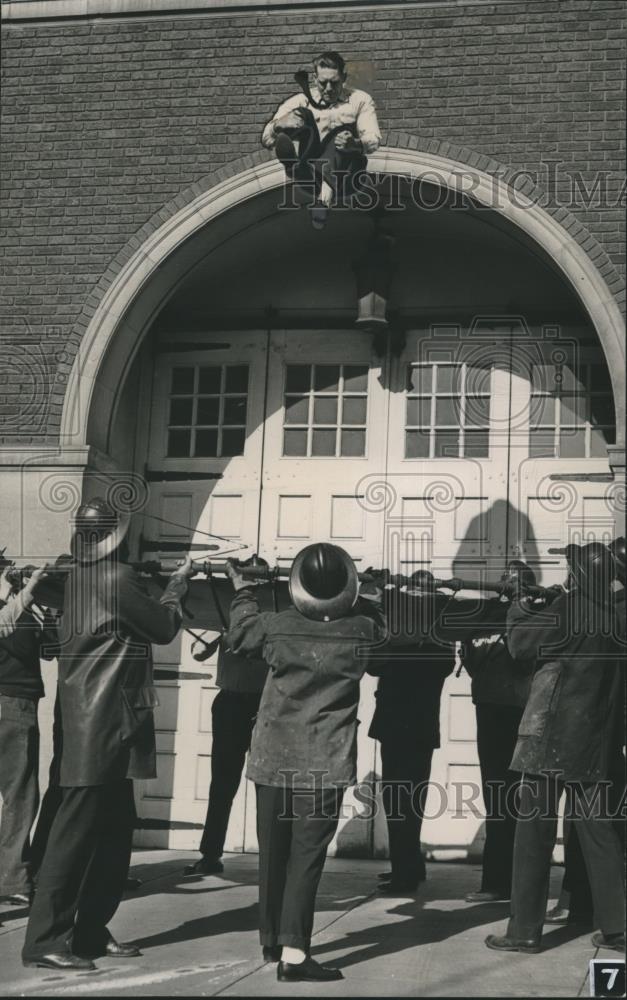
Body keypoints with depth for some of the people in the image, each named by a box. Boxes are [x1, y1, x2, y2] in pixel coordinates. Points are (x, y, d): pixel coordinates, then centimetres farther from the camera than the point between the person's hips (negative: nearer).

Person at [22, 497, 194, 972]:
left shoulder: (79, 578, 10)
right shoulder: (117, 578, -16)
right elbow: (165, 627, -3)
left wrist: (168, 585, 14)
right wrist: (178, 584, 12)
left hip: (96, 717, 9)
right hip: (104, 719, -9)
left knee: (115, 826, 14)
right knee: (78, 826, -8)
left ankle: (90, 929, 19)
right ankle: (45, 939, -6)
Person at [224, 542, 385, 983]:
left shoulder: (278, 626, -5)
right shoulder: (362, 631, -7)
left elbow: (240, 634, 17)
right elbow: (376, 620, 18)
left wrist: (242, 591, 31)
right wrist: (352, 596, 23)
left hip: (273, 759, 3)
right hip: (325, 765, -3)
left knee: (273, 852, 14)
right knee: (306, 857, -2)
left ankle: (273, 941, 27)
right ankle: (294, 953, -7)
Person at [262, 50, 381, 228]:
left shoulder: (359, 100, 10)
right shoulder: (301, 101, 10)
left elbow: (374, 140, -5)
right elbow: (266, 140, 0)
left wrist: (356, 144, -29)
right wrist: (279, 123, -24)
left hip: (345, 176, 0)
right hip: (310, 175, 0)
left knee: (345, 126, -25)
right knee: (303, 115, -17)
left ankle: (327, 188, -45)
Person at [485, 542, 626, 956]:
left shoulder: (570, 607, -13)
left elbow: (522, 645, -9)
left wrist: (520, 612, 7)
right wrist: (539, 610, 14)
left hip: (552, 736, -6)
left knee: (534, 834, -1)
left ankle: (525, 930, 2)